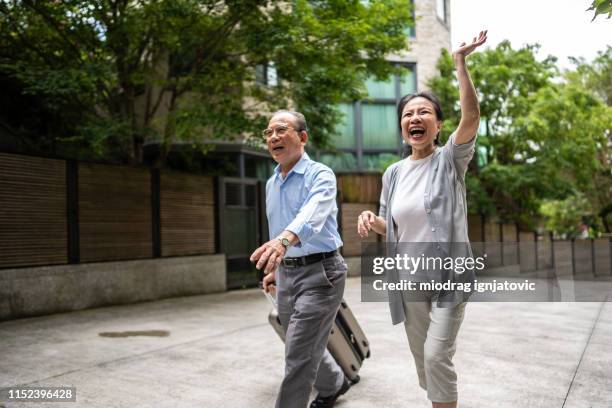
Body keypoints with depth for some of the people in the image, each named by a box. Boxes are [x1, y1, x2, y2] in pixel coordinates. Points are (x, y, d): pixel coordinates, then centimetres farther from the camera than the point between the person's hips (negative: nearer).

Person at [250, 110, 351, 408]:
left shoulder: (320, 176, -14)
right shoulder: (271, 183, 10)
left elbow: (312, 214, -36)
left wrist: (285, 239, -54)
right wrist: (276, 268, 21)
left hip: (319, 271, -8)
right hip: (287, 274, 8)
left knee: (299, 355, -8)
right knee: (308, 347, 22)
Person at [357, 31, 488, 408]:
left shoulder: (450, 159, -6)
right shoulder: (393, 173, 5)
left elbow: (472, 114, -23)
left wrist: (460, 61, -25)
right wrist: (371, 220, -9)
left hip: (448, 277, -5)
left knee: (438, 356, -11)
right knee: (422, 356, 15)